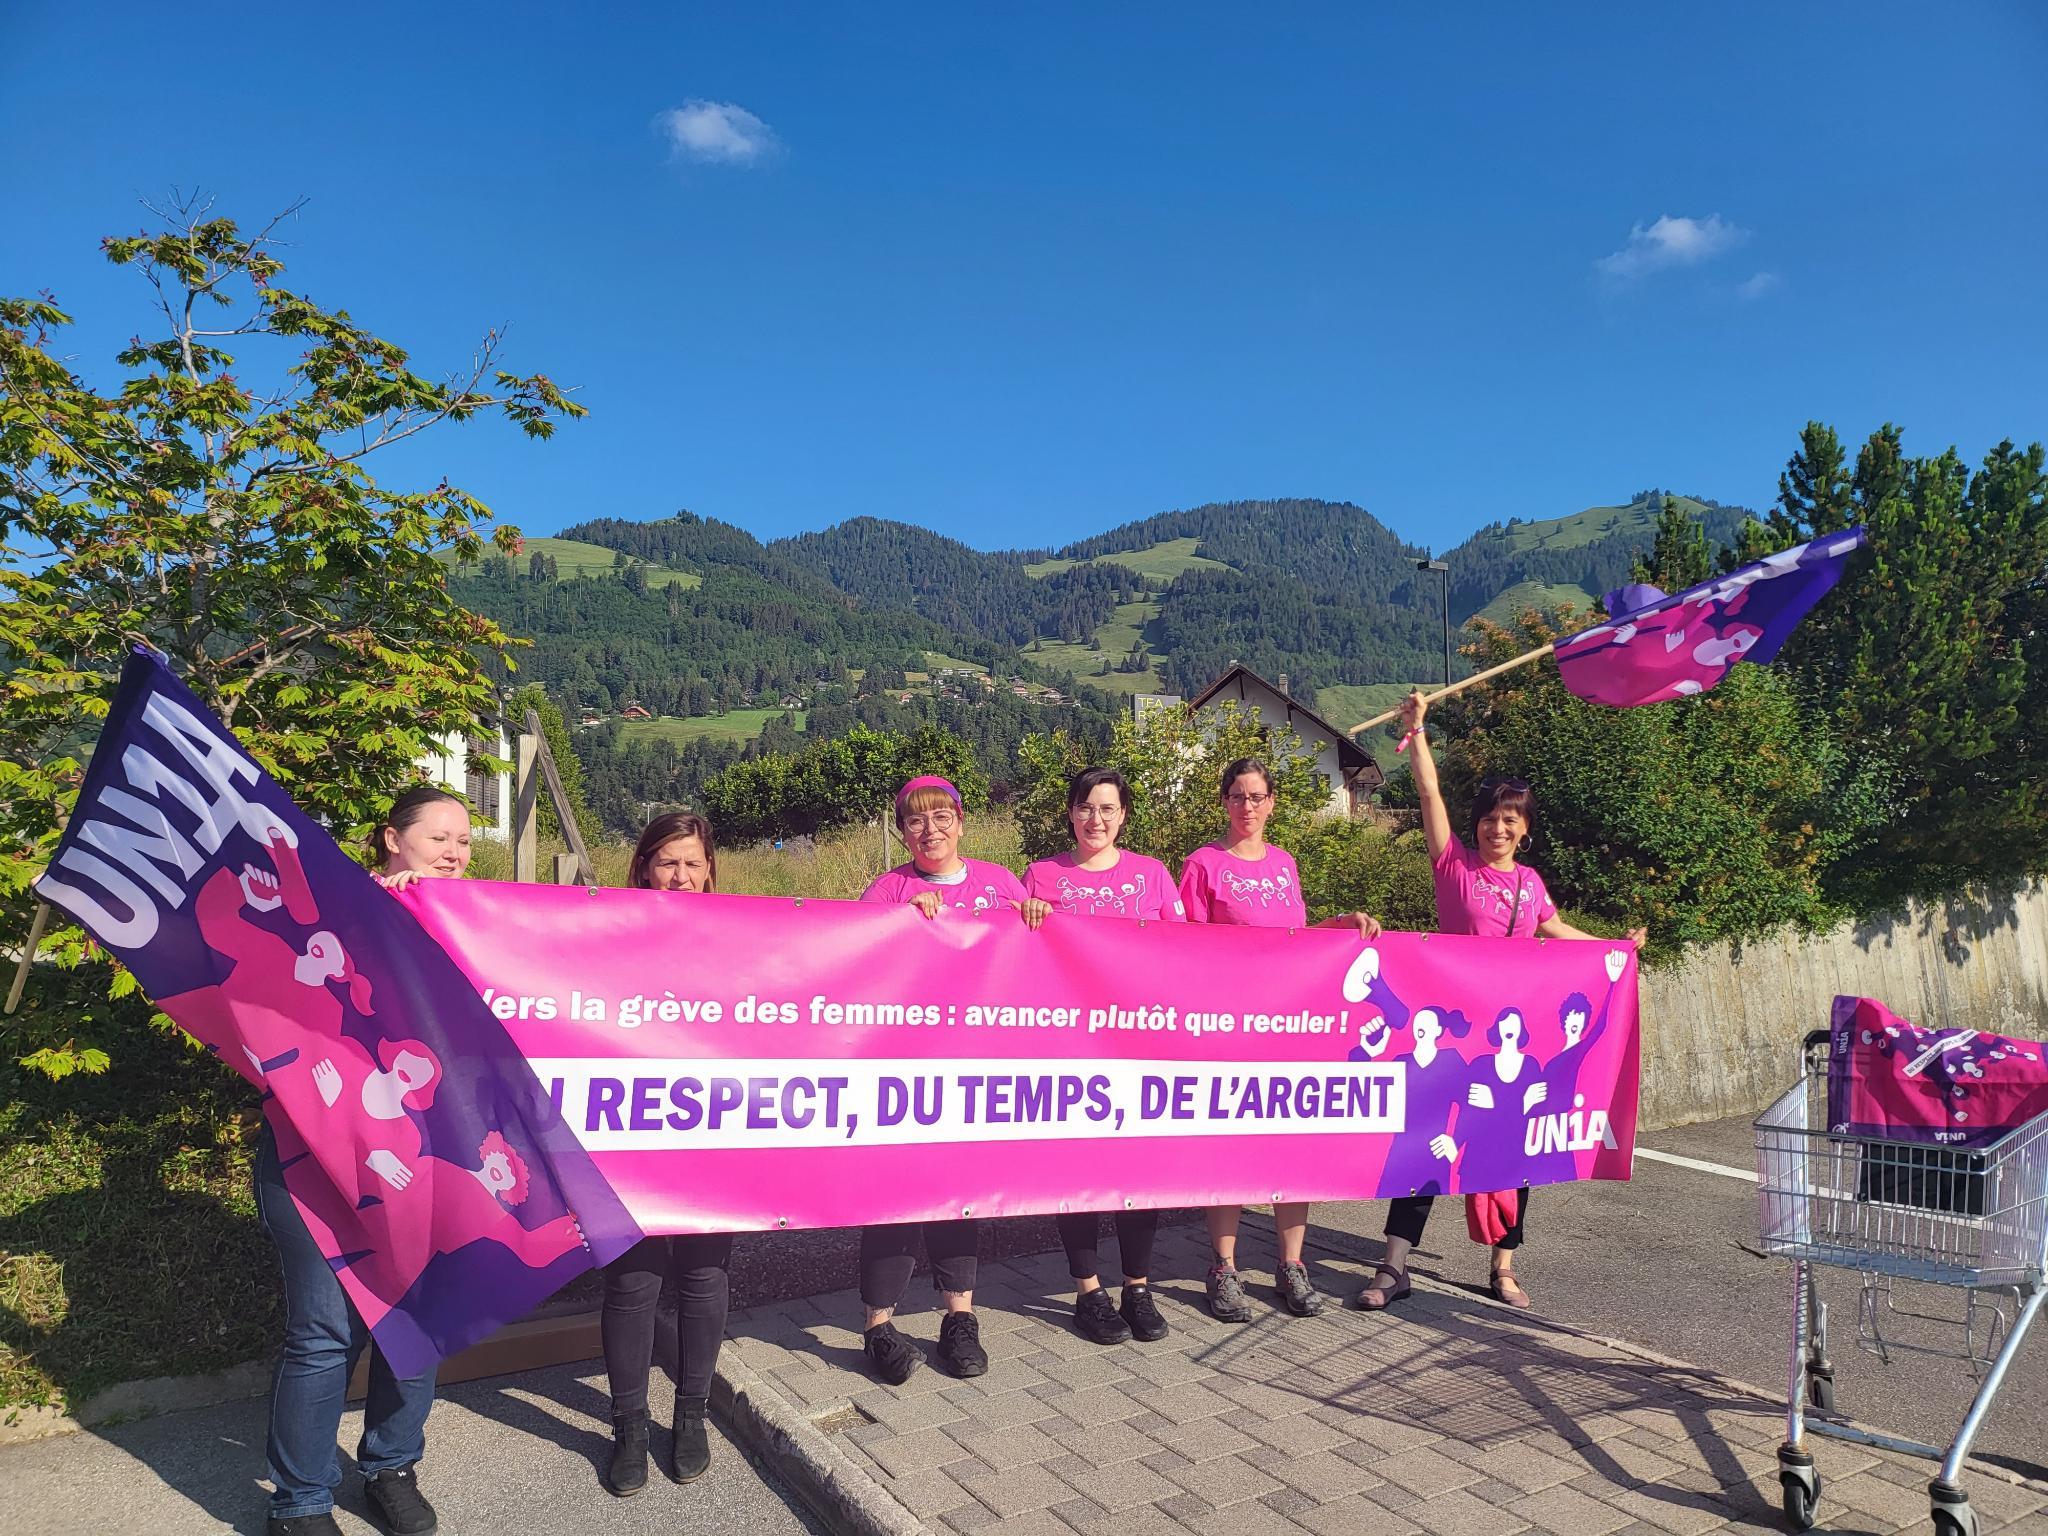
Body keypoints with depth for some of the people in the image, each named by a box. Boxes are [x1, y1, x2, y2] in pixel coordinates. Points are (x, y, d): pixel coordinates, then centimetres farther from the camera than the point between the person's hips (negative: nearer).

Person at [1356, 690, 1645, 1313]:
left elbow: (1554, 930, 27)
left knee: (1514, 1142, 8)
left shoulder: (1530, 881, 11)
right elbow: (1430, 792, -7)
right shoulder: (1455, 863, -1)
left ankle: (1503, 1267, 22)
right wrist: (1416, 728, -10)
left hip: (1517, 1028, 4)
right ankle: (1393, 1267, 3)